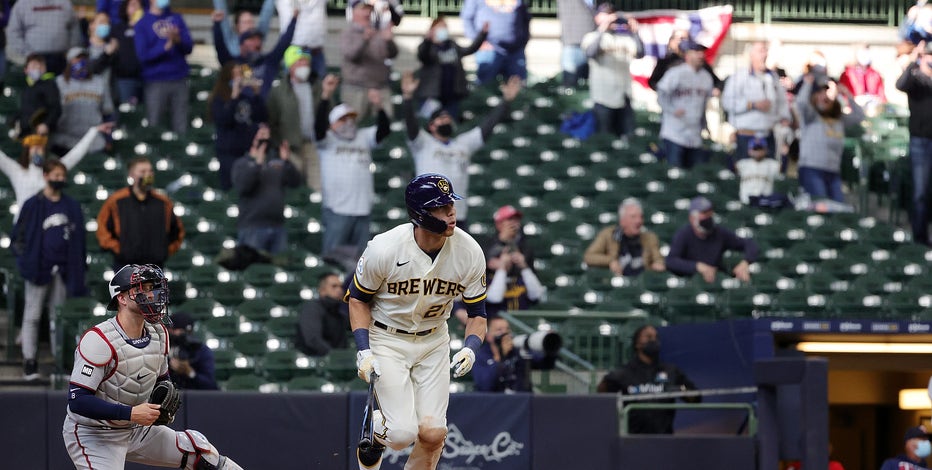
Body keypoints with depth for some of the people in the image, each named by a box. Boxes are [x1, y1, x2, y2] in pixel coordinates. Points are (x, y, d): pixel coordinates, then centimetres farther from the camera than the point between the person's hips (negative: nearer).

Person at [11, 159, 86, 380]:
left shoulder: (72, 207, 7)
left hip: (63, 269, 4)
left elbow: (79, 239, 10)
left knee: (58, 317, 9)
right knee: (32, 316, 0)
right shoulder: (33, 205, -4)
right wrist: (25, 260, -12)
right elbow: (18, 236, -2)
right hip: (39, 268, -3)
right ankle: (29, 362, 3)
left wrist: (79, 267, 6)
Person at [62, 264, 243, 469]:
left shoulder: (159, 334, 1)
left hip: (137, 430, 8)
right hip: (92, 435, -8)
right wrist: (131, 413, -34)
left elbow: (162, 378, 18)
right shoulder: (98, 340, -25)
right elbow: (77, 400, -29)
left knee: (201, 451, 3)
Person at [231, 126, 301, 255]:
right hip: (252, 228, -4)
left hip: (278, 226, 4)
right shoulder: (242, 164, 3)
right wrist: (257, 164, -22)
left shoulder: (278, 162, 13)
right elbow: (241, 186, -14)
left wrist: (287, 162, -13)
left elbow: (295, 182, 2)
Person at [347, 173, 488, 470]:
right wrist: (364, 351, -16)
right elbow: (358, 298, -5)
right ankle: (374, 432, 22)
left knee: (433, 434, -9)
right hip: (387, 341, -3)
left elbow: (477, 312, -1)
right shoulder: (384, 249, -22)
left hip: (434, 342, 3)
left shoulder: (469, 252, -14)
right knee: (403, 433, -15)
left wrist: (470, 349, -21)